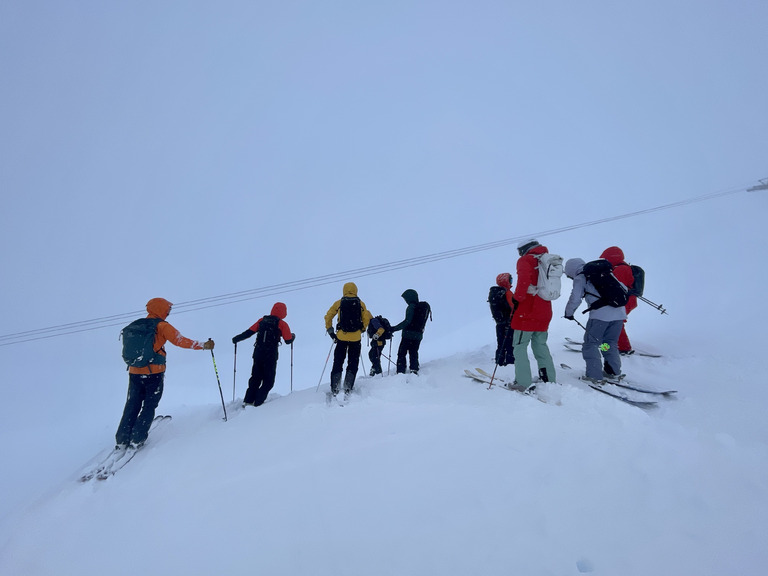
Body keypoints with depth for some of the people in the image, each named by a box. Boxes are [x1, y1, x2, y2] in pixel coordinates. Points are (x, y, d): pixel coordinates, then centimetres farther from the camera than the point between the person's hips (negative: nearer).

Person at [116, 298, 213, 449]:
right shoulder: (162, 326, -9)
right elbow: (180, 341, -17)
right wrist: (203, 345, -14)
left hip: (134, 372, 5)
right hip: (153, 373, -5)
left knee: (132, 406, 17)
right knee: (149, 406, 9)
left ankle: (122, 439, 21)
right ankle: (137, 439, 9)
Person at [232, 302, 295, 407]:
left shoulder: (262, 320, 8)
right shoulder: (282, 324, -5)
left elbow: (249, 332, 8)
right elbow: (288, 340, -3)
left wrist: (236, 339, 20)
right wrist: (293, 336, 19)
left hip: (258, 353, 5)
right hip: (270, 355, -5)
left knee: (255, 378, 18)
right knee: (269, 381, 6)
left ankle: (248, 400, 17)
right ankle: (258, 402, 0)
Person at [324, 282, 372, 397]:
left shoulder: (338, 303, 4)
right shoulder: (361, 304, 4)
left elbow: (328, 317, 5)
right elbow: (366, 319, 5)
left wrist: (330, 331, 12)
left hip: (341, 337, 0)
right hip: (356, 337, 0)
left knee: (338, 362, 9)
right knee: (353, 363, 10)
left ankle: (335, 388, 7)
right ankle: (348, 388, 4)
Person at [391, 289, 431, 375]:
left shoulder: (411, 307, -13)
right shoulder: (424, 306, 13)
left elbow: (407, 321, -21)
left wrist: (394, 328, -20)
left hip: (408, 335, -8)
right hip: (418, 335, 8)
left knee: (401, 353, -1)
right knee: (413, 353, 16)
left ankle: (401, 372, -6)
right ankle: (414, 371, 11)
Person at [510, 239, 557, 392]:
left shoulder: (525, 260, -6)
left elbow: (524, 279, -26)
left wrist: (517, 298, -18)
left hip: (527, 312, -7)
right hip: (545, 312, 7)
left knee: (519, 346, 0)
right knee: (540, 345, 19)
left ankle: (525, 383, -2)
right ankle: (550, 379, 23)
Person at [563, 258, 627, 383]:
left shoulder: (580, 278, 3)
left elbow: (575, 299, -2)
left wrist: (569, 313, 14)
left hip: (600, 315, -7)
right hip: (619, 313, 7)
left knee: (591, 344, 4)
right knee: (611, 344, 22)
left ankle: (595, 376, 1)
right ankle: (614, 372, 27)